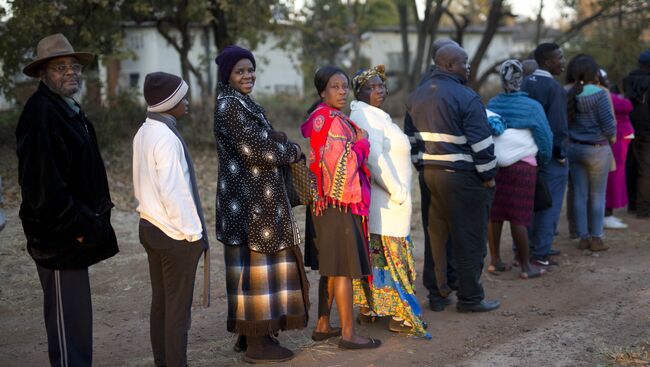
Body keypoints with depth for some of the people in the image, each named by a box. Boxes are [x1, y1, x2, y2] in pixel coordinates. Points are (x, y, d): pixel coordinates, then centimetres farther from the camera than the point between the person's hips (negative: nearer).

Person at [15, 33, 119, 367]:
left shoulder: (70, 108, 14)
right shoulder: (41, 112, -17)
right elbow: (42, 181, -22)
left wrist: (90, 221, 15)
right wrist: (75, 227, -18)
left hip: (76, 231, 10)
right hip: (59, 238, -10)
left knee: (74, 316, 18)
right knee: (67, 315, -3)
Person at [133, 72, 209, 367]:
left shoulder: (143, 134, 9)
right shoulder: (166, 138, -20)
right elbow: (174, 192, -21)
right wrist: (192, 232, -14)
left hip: (151, 227, 9)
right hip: (175, 235, -9)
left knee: (160, 300, 14)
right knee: (178, 306, 0)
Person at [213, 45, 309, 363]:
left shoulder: (243, 103, 15)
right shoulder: (229, 105, -14)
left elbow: (263, 141, 16)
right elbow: (254, 150, -20)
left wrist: (277, 140, -5)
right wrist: (292, 151, -7)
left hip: (256, 198, 10)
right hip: (249, 200, -10)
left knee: (255, 263, 13)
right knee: (255, 265, -4)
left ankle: (250, 334, 22)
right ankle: (256, 343, 3)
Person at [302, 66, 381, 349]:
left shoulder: (320, 117, 13)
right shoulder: (333, 120, -16)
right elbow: (344, 163, -23)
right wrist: (362, 141, -9)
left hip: (325, 201, 10)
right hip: (340, 201, -10)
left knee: (330, 268, 16)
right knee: (344, 268, -4)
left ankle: (322, 326, 23)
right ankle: (348, 333, 1)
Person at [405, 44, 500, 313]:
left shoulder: (415, 97, 12)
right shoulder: (466, 97, -13)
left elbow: (411, 137, 17)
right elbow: (480, 141, -14)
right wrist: (488, 175, -5)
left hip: (428, 174, 8)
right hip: (461, 177, -8)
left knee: (436, 235, 17)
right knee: (469, 239, 1)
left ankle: (438, 290, 25)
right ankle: (469, 298, 8)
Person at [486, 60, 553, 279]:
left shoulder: (492, 104, 3)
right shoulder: (532, 107, -6)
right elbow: (545, 137, 0)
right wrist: (544, 160, 18)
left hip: (494, 166, 4)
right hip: (522, 166, -4)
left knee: (494, 214, 10)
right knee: (519, 217, 0)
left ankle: (495, 261, 18)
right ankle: (525, 267, 9)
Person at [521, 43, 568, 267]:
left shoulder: (526, 83, 5)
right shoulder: (555, 88, -18)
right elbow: (558, 126, -22)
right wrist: (561, 153, -9)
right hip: (551, 155, -7)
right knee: (550, 205, 1)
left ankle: (531, 246, 25)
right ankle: (540, 254, 4)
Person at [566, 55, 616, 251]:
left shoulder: (570, 94, -1)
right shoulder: (599, 94, -16)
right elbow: (608, 122, -15)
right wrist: (612, 137, 3)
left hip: (574, 148, 5)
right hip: (597, 149, -5)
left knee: (579, 194, 9)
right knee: (597, 195, 6)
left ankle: (583, 237, 15)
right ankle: (596, 238, 11)